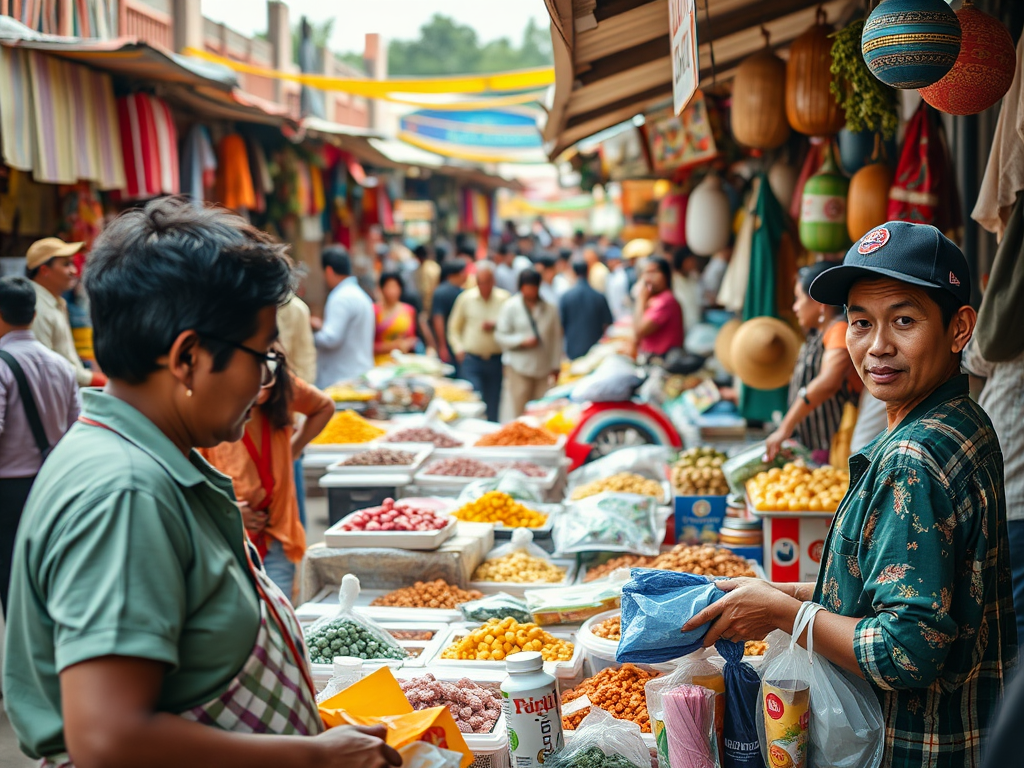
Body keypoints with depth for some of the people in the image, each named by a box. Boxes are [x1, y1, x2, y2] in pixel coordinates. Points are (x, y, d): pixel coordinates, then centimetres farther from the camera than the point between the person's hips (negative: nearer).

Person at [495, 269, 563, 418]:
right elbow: (500, 336, 1)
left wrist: (556, 366, 9)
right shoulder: (510, 307, 4)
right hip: (519, 368, -2)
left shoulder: (550, 309, 8)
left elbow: (556, 338, 10)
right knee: (520, 412, -3)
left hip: (544, 368, 2)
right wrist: (522, 341, -14)